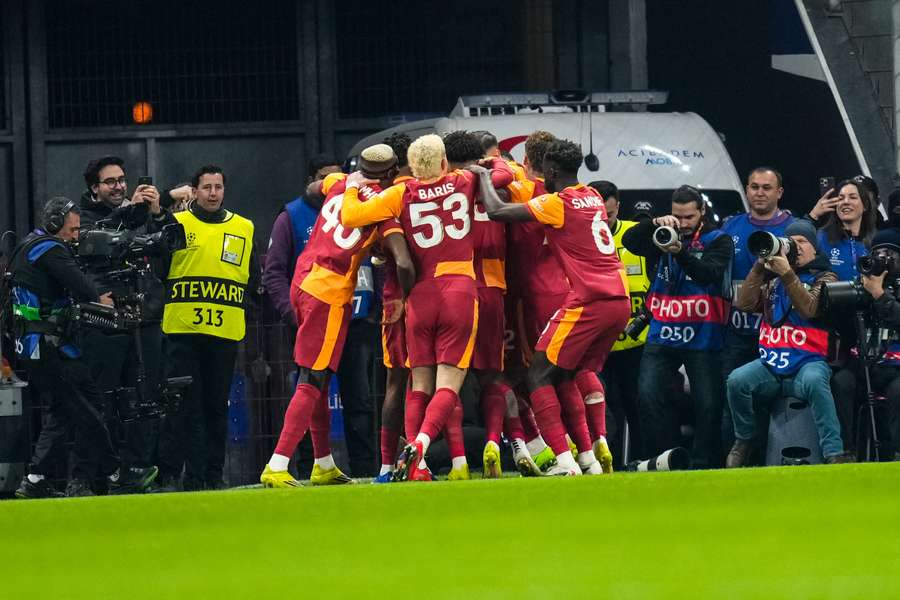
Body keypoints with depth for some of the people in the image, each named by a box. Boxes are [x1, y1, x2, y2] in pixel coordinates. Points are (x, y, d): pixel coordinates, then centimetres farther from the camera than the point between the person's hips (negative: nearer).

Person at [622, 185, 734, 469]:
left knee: (708, 403, -6)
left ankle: (705, 464, 3)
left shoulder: (718, 241, 2)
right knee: (648, 395, -11)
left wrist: (680, 252, -31)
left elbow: (710, 273, -16)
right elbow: (630, 241, -2)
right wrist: (654, 223, -19)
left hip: (702, 337, -3)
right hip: (663, 336, 3)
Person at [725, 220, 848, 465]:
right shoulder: (771, 278, 20)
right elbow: (744, 304, 7)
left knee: (814, 381, -39)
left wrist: (787, 273, -16)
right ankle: (744, 441, -3)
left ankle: (834, 453, -39)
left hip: (808, 361, -3)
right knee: (737, 380, -27)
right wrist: (760, 265, 2)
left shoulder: (824, 278, 9)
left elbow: (808, 308, -11)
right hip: (770, 364, 3)